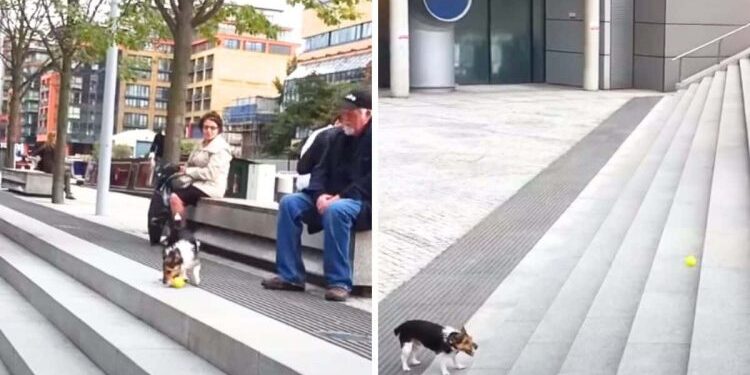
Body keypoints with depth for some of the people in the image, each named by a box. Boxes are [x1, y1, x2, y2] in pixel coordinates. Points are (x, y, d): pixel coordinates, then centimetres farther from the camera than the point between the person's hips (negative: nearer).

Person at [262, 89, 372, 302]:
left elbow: (371, 181, -18)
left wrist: (342, 197, -25)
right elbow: (321, 169, 11)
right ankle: (290, 276, -13)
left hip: (364, 203, -7)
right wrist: (320, 195, -10)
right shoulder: (338, 137, 16)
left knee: (336, 210, -38)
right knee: (289, 203, -11)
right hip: (331, 198, 8)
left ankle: (339, 282, -30)